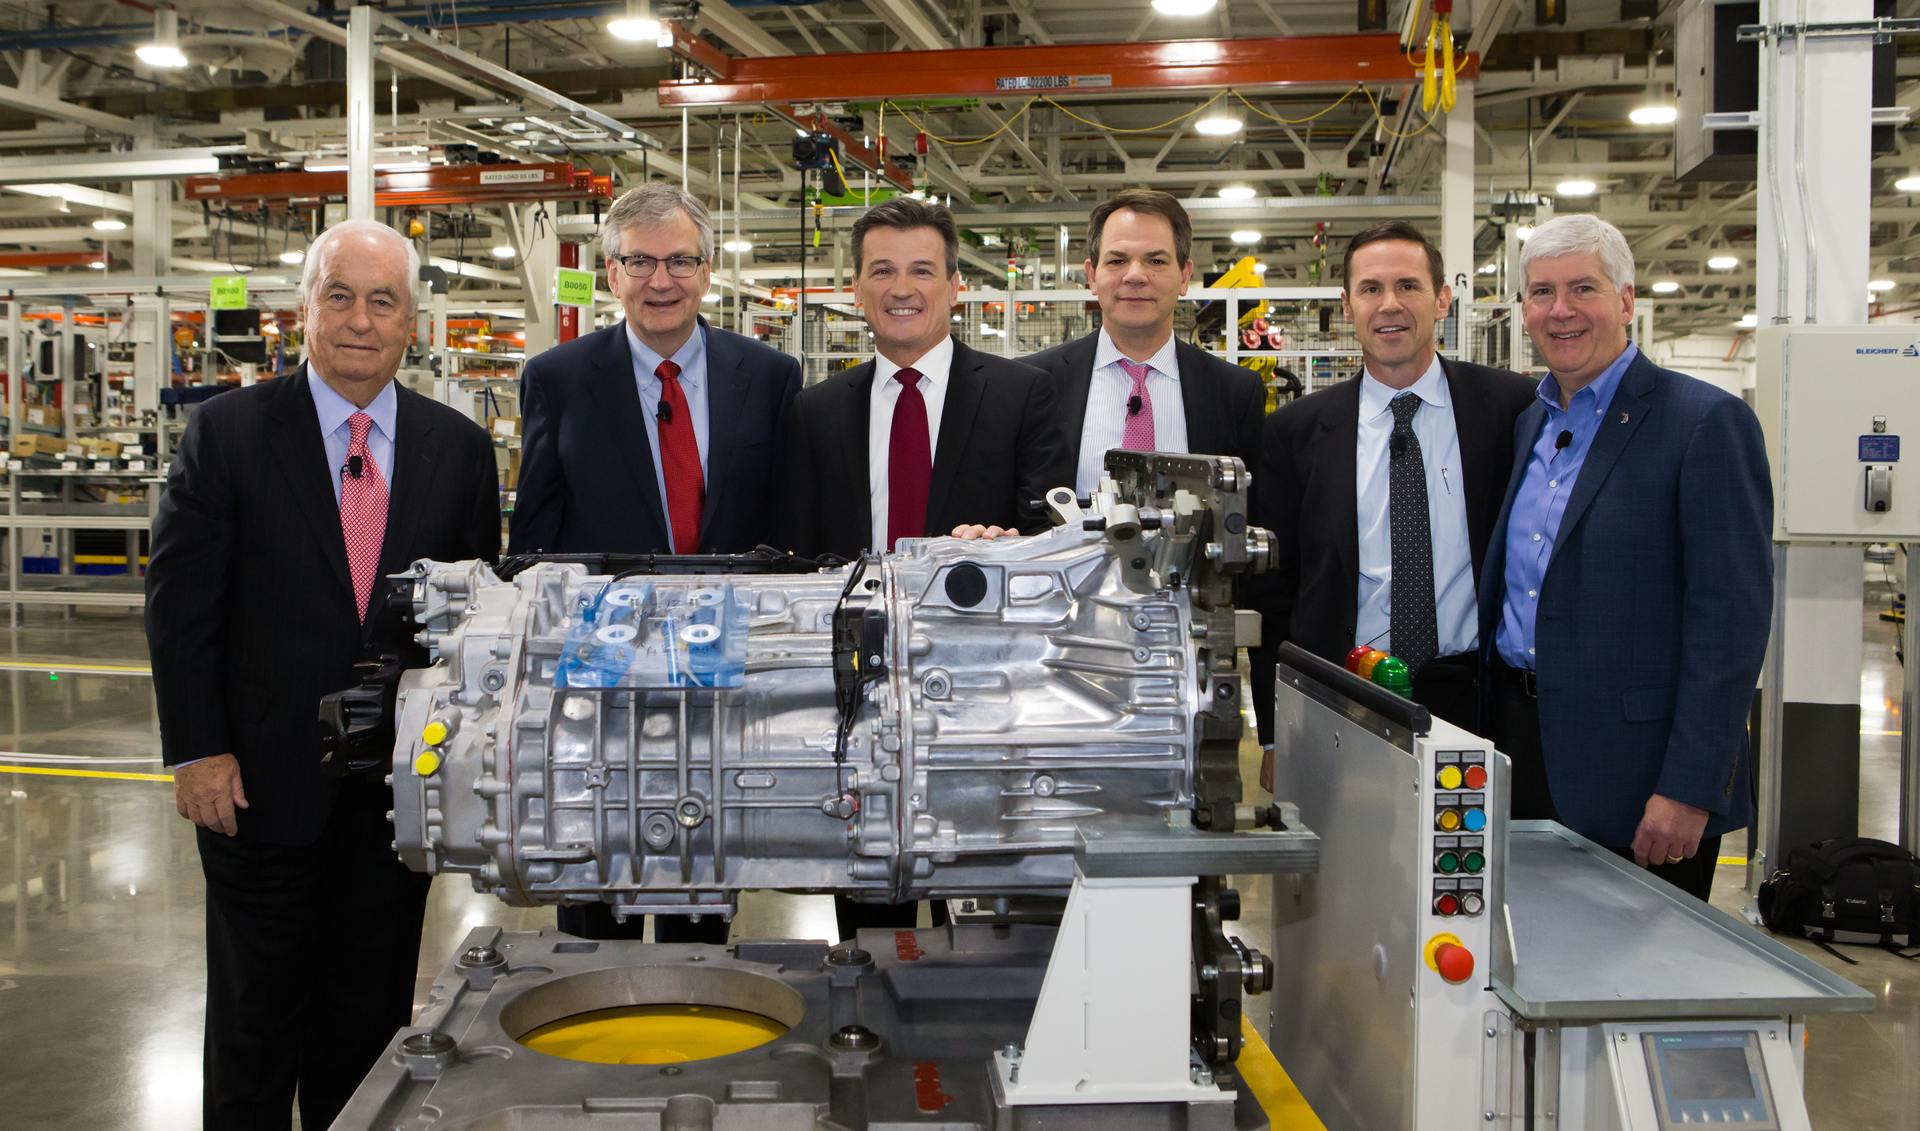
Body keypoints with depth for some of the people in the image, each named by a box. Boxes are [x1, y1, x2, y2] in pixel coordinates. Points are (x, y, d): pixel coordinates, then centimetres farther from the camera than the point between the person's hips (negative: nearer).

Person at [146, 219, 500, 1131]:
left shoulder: (460, 449, 3)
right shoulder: (226, 432, -3)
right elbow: (178, 601, -4)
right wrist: (198, 750, -9)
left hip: (401, 785, 2)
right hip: (262, 781, -2)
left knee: (371, 1014, 13)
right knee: (256, 1015, 12)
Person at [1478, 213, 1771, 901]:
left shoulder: (1706, 423, -10)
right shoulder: (1529, 423, 13)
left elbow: (1731, 617, -15)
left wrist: (1690, 789, -19)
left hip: (1632, 761, -6)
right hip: (1520, 734, 6)